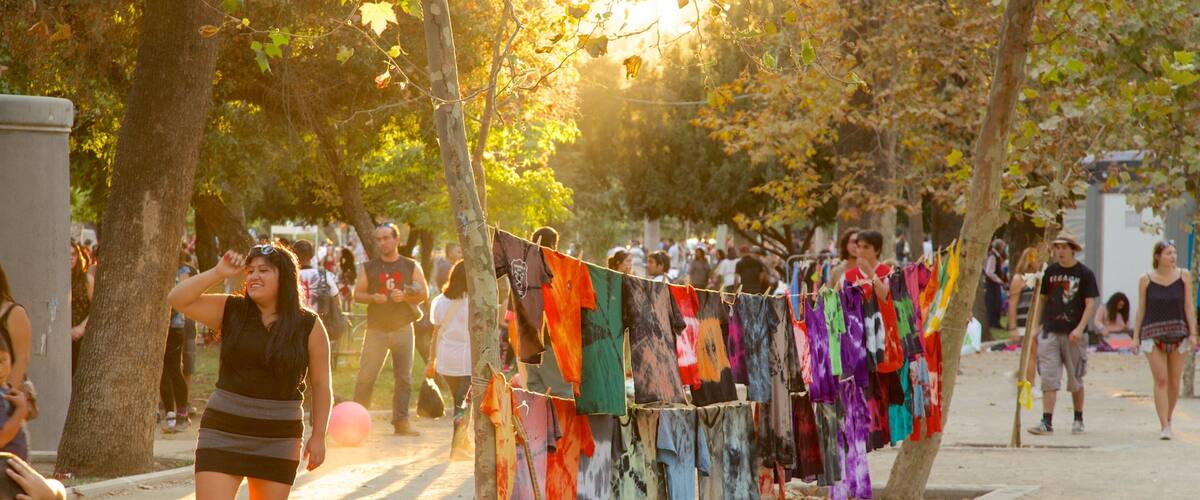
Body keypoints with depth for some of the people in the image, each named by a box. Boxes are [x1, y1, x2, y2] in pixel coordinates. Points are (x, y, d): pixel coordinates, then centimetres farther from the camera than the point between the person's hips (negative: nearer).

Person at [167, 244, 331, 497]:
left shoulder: (309, 326, -1)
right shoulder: (230, 310, 2)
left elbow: (321, 385, 3)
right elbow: (177, 300, -6)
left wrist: (318, 436, 1)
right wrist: (218, 273, -13)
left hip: (278, 440, 0)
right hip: (223, 432, 0)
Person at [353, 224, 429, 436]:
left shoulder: (411, 266, 5)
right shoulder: (369, 267, 6)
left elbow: (424, 294, 4)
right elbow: (357, 294, 5)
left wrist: (405, 296, -15)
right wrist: (372, 298, -15)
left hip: (402, 329, 1)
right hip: (376, 329, -1)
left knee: (404, 378, 1)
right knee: (366, 376, -7)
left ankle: (401, 422, 6)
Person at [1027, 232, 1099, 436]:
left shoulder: (1084, 273, -2)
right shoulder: (1050, 271, 8)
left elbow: (1090, 304, -4)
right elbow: (1042, 300, 15)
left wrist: (1080, 328, -15)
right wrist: (1035, 326, 9)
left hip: (1074, 334, -2)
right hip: (1050, 331, 2)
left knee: (1076, 381, 8)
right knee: (1048, 379, -5)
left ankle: (1078, 420, 23)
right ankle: (1047, 422, -7)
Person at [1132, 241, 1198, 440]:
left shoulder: (1184, 276, 2)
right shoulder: (1146, 280, 0)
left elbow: (1189, 306, 1)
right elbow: (1141, 309, 4)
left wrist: (1192, 333, -5)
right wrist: (1136, 336, 1)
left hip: (1178, 333, 2)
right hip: (1153, 334, -2)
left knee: (1174, 381, 6)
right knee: (1160, 380, -8)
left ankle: (1168, 419, 26)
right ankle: (1164, 427, -10)